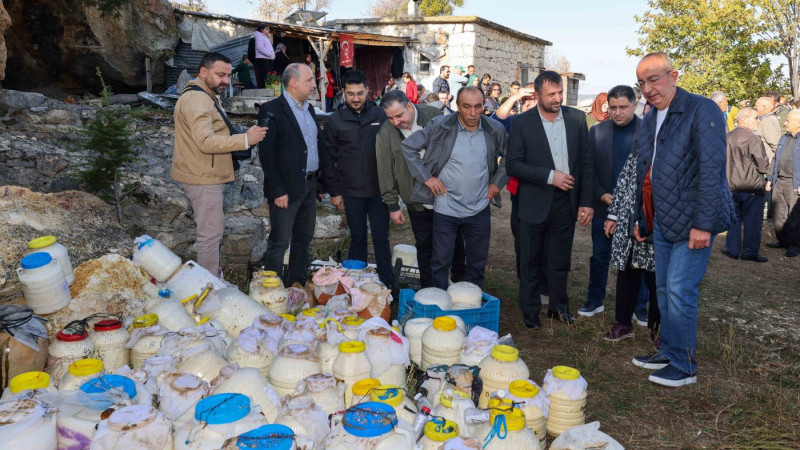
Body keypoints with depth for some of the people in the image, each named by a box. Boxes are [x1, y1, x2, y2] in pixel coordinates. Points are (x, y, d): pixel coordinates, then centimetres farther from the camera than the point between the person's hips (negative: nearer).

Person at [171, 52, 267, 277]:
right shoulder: (196, 99, -19)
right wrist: (245, 139, -31)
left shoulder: (207, 97, 18)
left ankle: (211, 277, 31)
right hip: (203, 179, -11)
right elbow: (206, 141, -29)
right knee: (211, 234, -6)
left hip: (207, 177, 11)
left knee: (213, 230, 19)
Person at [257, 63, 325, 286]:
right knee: (279, 243, -1)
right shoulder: (272, 110, -10)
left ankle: (297, 285, 28)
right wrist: (277, 191, -19)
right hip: (286, 188, -8)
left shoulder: (309, 109, 14)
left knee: (304, 239, 15)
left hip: (310, 185, 8)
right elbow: (267, 154, -15)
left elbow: (319, 144, 17)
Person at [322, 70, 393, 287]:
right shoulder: (334, 120, 1)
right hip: (351, 192, 0)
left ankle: (386, 286, 12)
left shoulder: (381, 116, 2)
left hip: (379, 190, 0)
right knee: (358, 239, 9)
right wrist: (334, 191, 1)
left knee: (381, 239, 4)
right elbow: (329, 159, 4)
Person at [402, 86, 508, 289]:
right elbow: (408, 146, -5)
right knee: (441, 262, 7)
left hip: (479, 210, 3)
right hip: (446, 209, -3)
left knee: (478, 262, 16)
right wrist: (426, 177, -8)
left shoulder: (495, 130, -3)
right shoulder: (440, 127, -12)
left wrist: (498, 181, 5)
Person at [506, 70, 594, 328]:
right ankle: (530, 311, 25)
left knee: (560, 261, 13)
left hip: (566, 202, 2)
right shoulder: (521, 123, -5)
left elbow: (586, 162, 4)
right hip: (534, 203, -2)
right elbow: (513, 164, -10)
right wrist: (550, 176, -17)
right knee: (530, 261, 10)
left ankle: (558, 306, 32)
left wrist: (587, 201, 0)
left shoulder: (576, 119, 3)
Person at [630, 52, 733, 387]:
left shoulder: (702, 110, -11)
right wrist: (641, 219, 20)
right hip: (661, 222, 8)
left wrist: (704, 223, -21)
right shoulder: (648, 122, 14)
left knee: (679, 291, -8)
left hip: (692, 221, -8)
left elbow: (712, 170, -17)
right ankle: (668, 351, 28)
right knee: (664, 290, 13)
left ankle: (683, 366, 6)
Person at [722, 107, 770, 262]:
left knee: (734, 218, 15)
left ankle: (732, 249, 19)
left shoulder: (728, 137, 4)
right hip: (752, 187, -6)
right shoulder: (753, 139, -16)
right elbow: (764, 166, -16)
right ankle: (749, 252, 11)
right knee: (752, 221, 5)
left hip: (732, 186, 6)